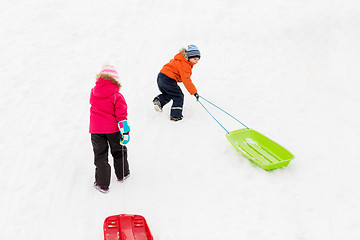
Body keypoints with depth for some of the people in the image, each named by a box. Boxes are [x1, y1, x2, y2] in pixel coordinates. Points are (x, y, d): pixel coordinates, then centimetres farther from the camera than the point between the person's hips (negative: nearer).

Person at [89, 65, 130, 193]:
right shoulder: (117, 96, -10)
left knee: (100, 155, 8)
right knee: (118, 151, 21)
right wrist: (125, 131, -11)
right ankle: (122, 173, 37)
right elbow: (121, 115, -13)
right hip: (113, 129, -1)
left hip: (96, 130, 2)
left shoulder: (94, 92, -1)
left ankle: (102, 183, 8)